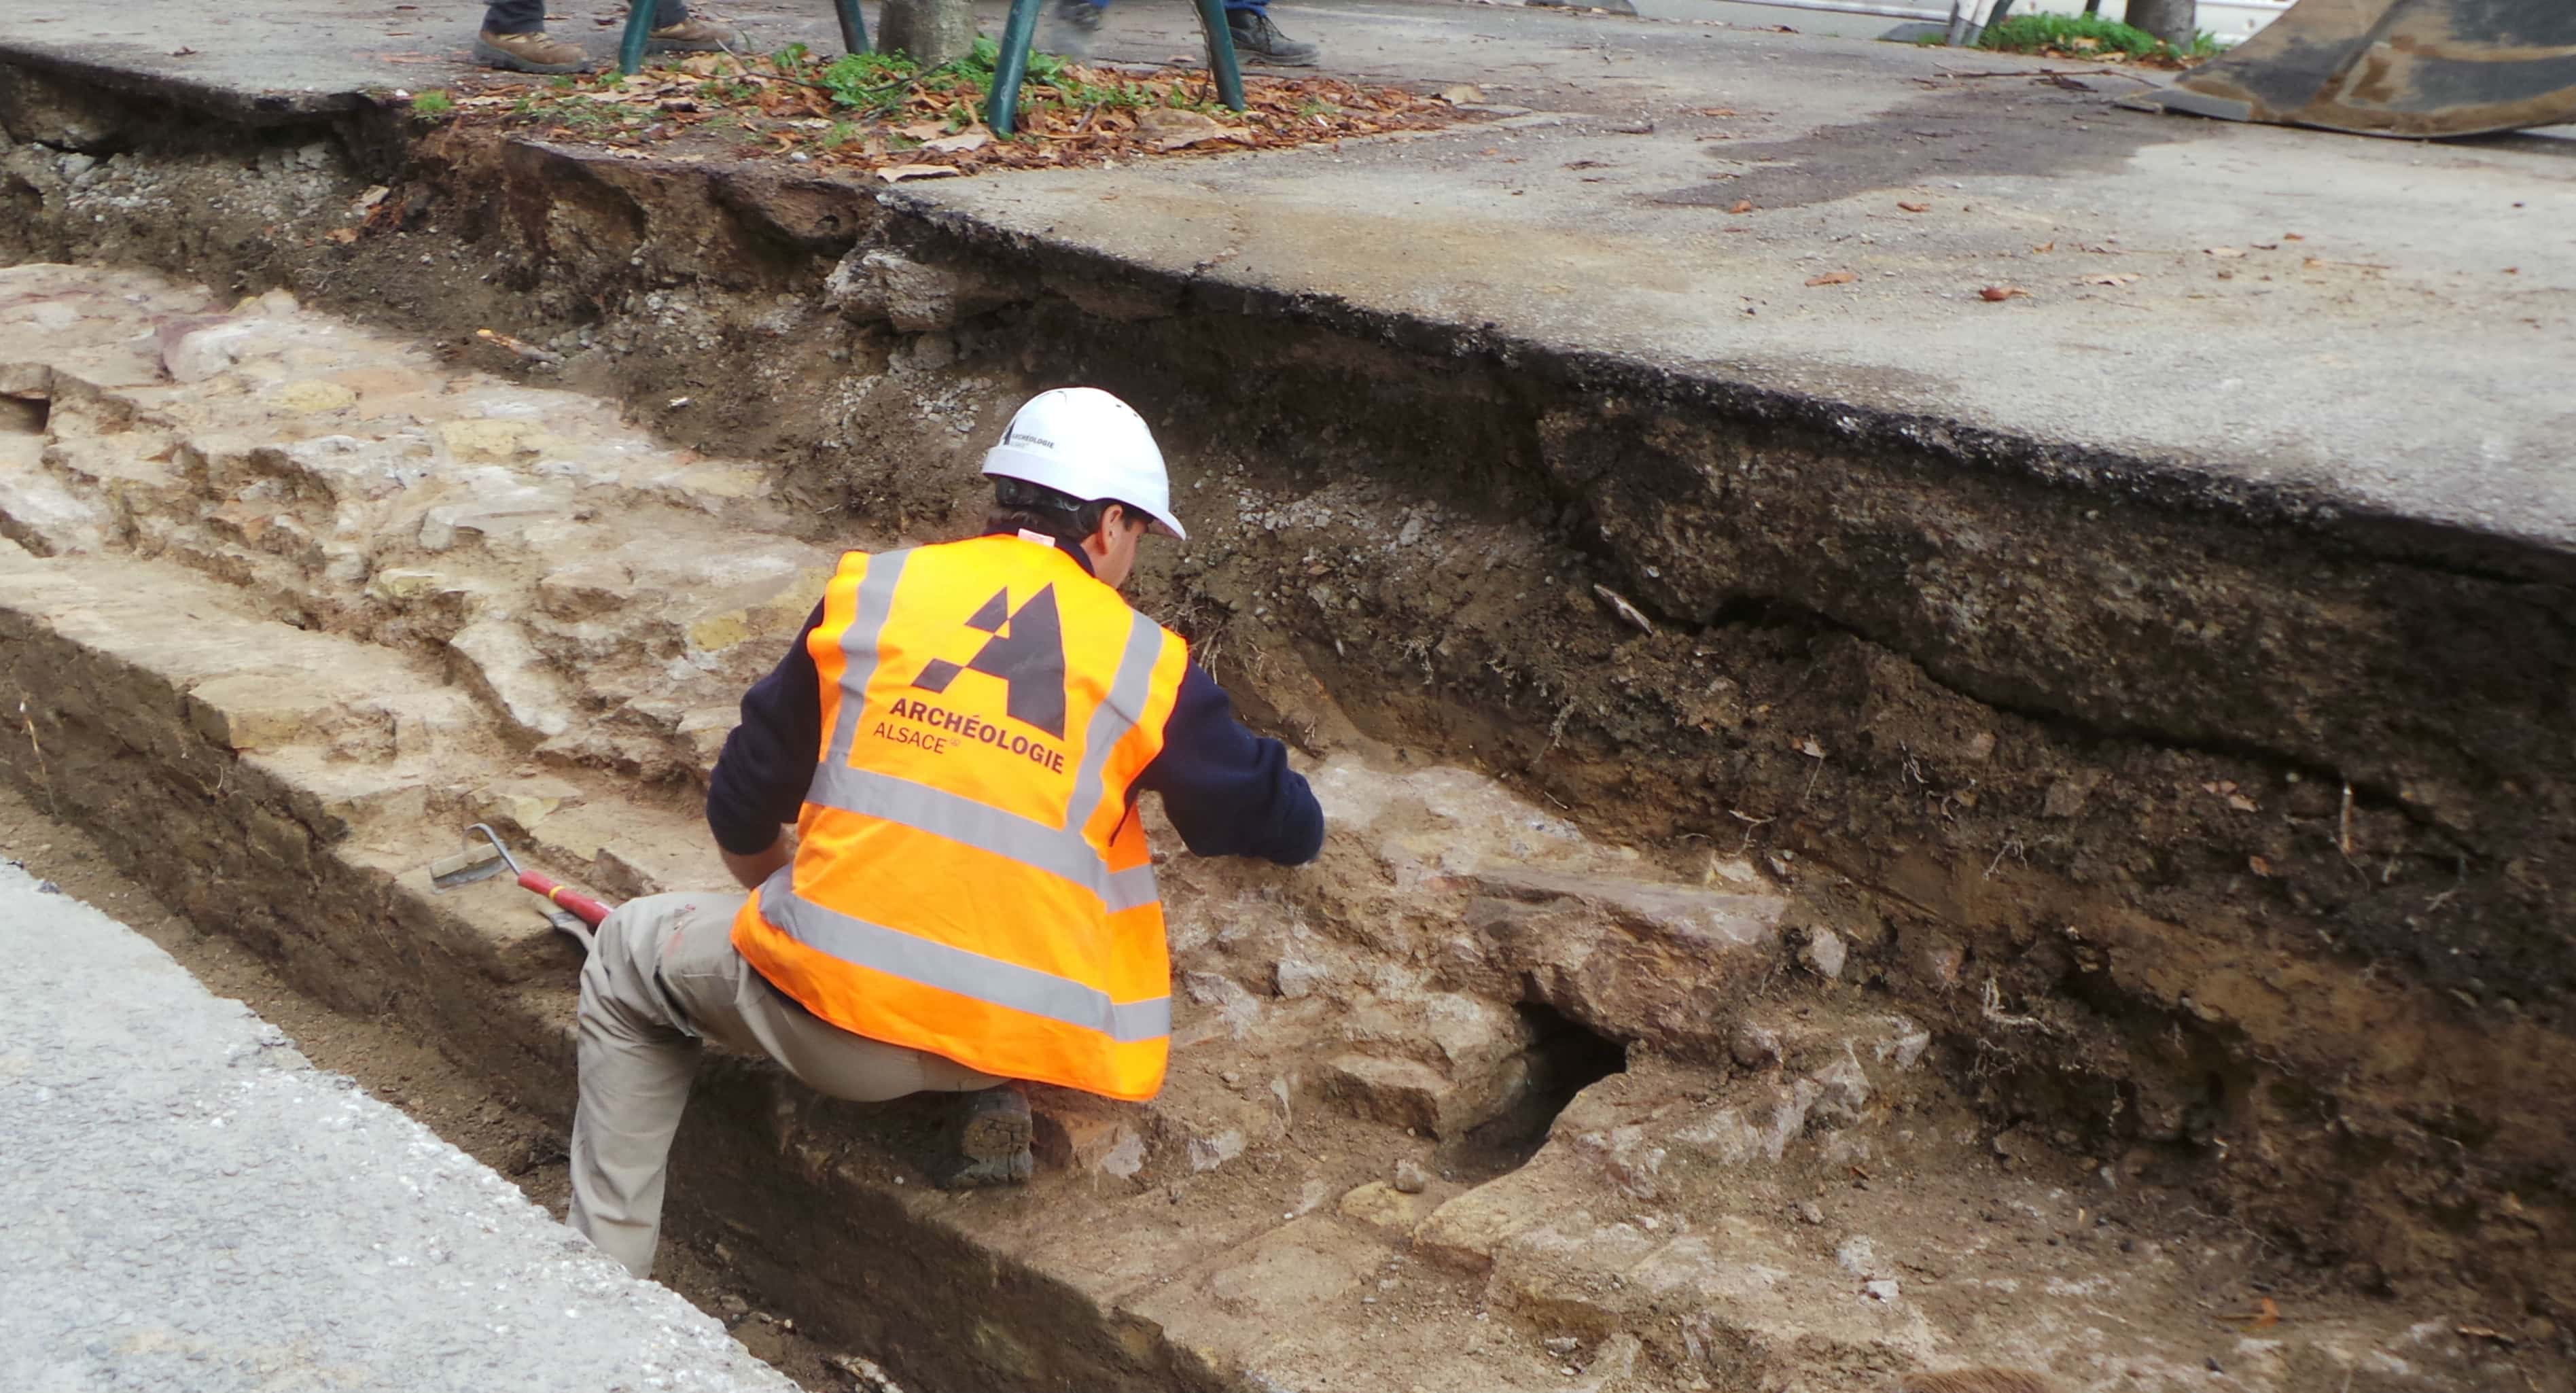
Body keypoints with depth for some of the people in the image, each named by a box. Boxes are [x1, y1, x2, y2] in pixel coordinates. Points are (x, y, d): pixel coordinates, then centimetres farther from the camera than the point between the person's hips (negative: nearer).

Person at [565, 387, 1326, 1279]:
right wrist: (1285, 813, 37)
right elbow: (1290, 830, 13)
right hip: (1021, 1033, 1)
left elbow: (741, 811, 13)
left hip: (833, 1011, -1)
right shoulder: (1147, 664, 6)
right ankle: (992, 1094, 16)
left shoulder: (872, 590, 7)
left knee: (631, 956, 27)